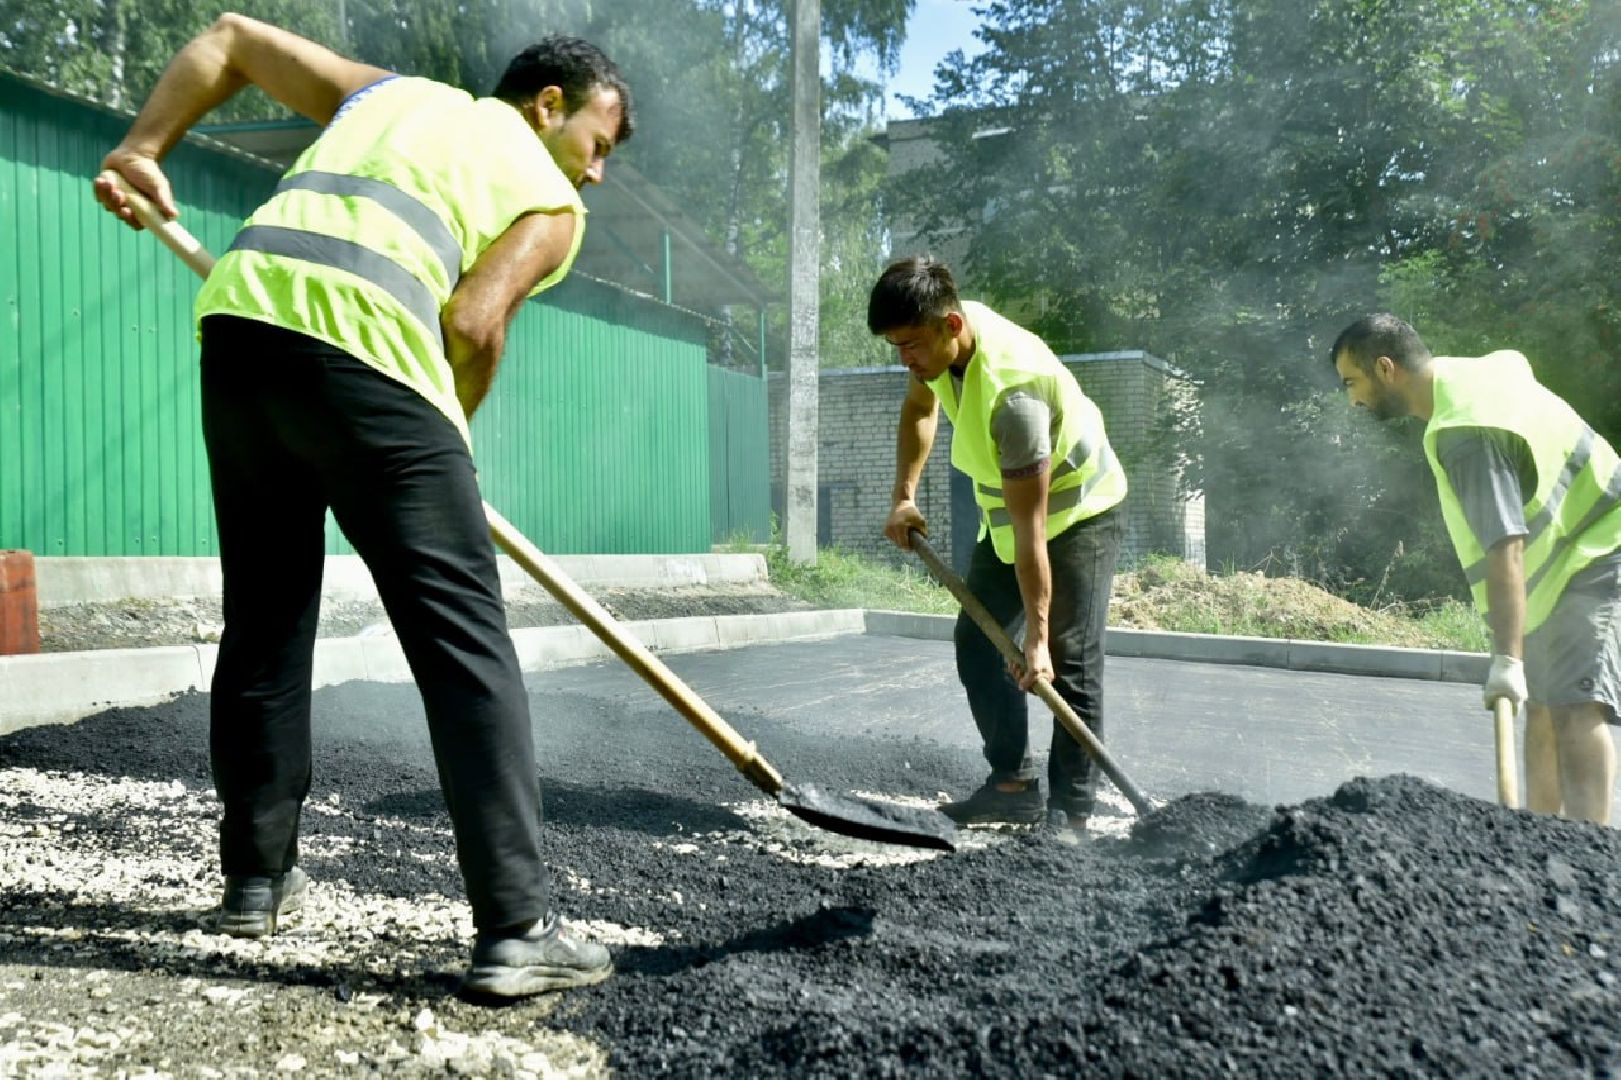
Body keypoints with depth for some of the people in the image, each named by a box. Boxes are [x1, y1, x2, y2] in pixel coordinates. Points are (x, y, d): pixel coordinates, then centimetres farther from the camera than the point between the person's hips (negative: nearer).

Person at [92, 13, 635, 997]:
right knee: (466, 640, -5)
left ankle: (258, 875, 27)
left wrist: (144, 148, 28)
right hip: (361, 351, -6)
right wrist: (448, 437, 14)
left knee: (265, 623, 16)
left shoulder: (390, 91, 33)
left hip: (239, 317, 7)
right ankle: (518, 927, -7)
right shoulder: (553, 202, 15)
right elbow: (474, 321, 0)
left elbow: (230, 39, 33)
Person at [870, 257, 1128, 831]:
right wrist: (904, 495, 3)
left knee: (1070, 662, -13)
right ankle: (1013, 784, 13)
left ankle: (1069, 812, -4)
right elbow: (919, 407, 12)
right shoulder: (939, 339, -12)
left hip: (1079, 512, -8)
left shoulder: (1013, 390, -37)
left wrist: (1036, 636, -32)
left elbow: (1031, 525, -35)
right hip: (1005, 514, 9)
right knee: (976, 641, 5)